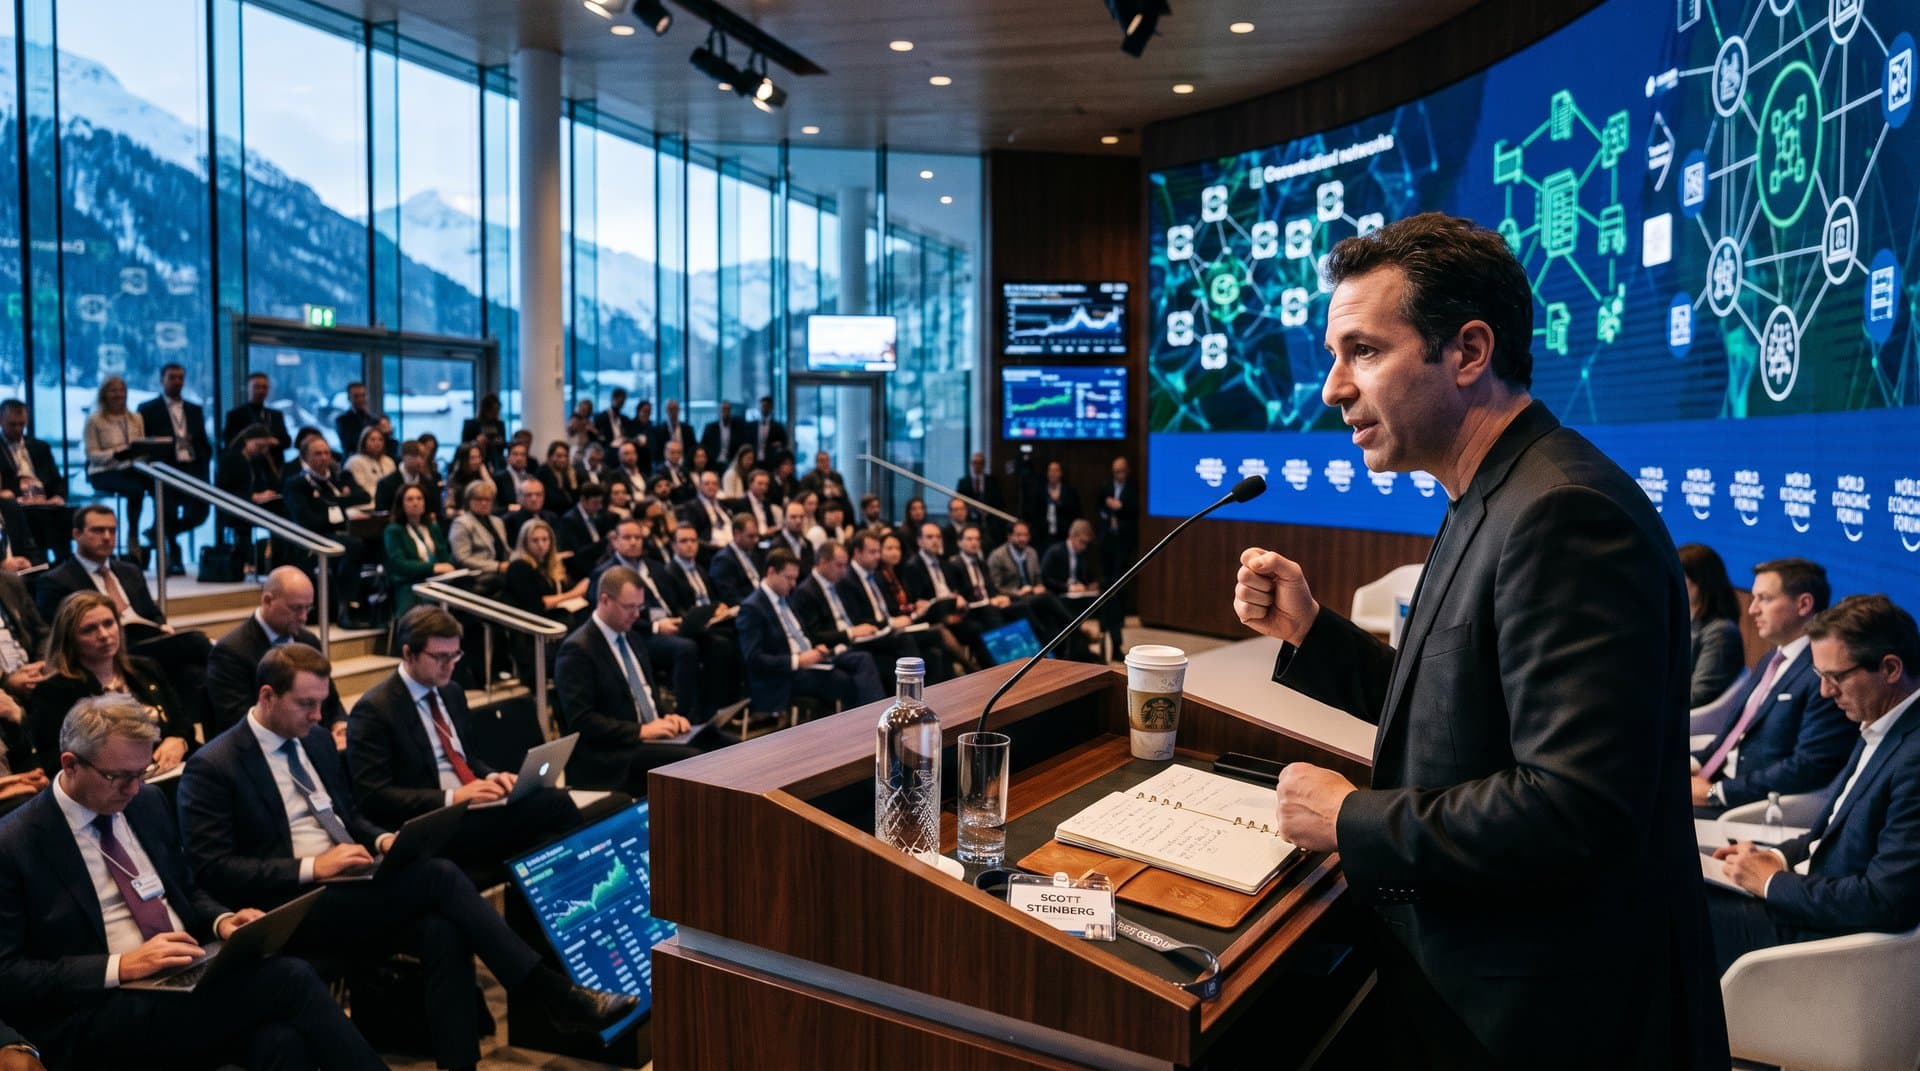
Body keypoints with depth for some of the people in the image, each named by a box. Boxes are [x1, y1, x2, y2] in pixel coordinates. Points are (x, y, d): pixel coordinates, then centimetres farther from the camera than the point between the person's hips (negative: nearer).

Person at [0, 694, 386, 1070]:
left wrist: (221, 922, 0)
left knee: (283, 1040, -30)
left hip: (187, 977, 5)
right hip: (99, 1011, -5)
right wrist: (120, 966, -19)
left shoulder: (148, 802, 11)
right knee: (288, 979, -27)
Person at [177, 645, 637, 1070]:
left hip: (352, 888, 7)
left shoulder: (316, 739, 15)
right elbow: (212, 870, -12)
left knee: (442, 932, -26)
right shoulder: (212, 768, -6)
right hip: (293, 907, -7)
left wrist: (382, 840, 1)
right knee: (438, 876, -26)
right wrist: (310, 868, -21)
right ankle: (553, 994, -20)